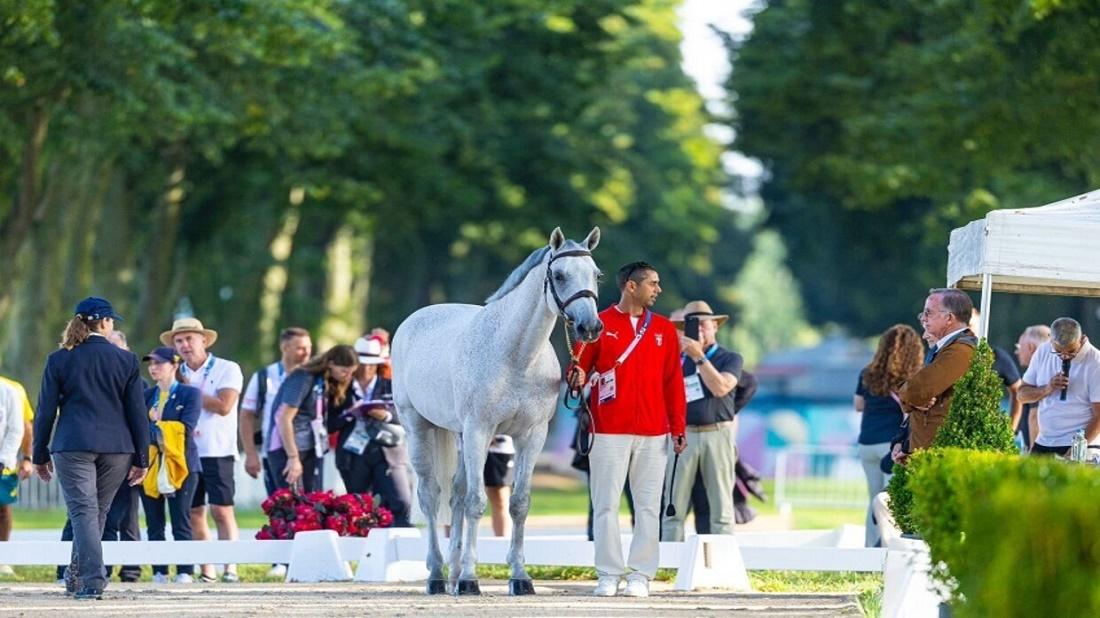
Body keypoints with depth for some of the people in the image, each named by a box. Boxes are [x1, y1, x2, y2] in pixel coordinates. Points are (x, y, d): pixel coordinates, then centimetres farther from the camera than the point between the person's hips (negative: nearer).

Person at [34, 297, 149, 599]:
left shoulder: (59, 360, 1)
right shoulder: (126, 360, 3)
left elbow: (45, 412, 2)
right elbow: (137, 412, 3)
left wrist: (41, 455, 11)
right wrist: (141, 458, 8)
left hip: (73, 446, -2)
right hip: (117, 447, 2)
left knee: (83, 511, -4)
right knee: (98, 511, 14)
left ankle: (93, 580, -19)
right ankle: (77, 576, 23)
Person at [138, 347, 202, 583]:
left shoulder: (189, 394, 2)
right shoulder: (145, 395, 15)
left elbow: (185, 429, -10)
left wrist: (153, 430, -9)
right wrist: (160, 430, -12)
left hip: (180, 465, -4)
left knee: (181, 524, -6)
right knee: (154, 525, 3)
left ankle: (185, 573, -5)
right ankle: (159, 574, 7)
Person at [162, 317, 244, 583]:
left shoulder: (227, 369, 0)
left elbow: (223, 406, -13)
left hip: (217, 453, -5)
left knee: (222, 511, -12)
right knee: (194, 513, 2)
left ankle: (231, 568, -14)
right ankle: (207, 571, 6)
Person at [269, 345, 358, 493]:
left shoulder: (328, 383, 12)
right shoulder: (303, 379, -12)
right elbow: (284, 418, -16)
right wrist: (293, 458, -18)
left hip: (313, 450, 8)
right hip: (286, 448, -8)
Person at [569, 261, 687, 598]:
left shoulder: (664, 330, 11)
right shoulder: (599, 325, 3)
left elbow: (673, 381, 10)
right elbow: (580, 366, 2)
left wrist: (678, 428, 5)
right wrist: (577, 377, -22)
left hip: (652, 434, 2)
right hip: (609, 431, -2)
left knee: (648, 507, 2)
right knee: (606, 506, -1)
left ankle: (641, 576, 6)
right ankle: (609, 576, 5)